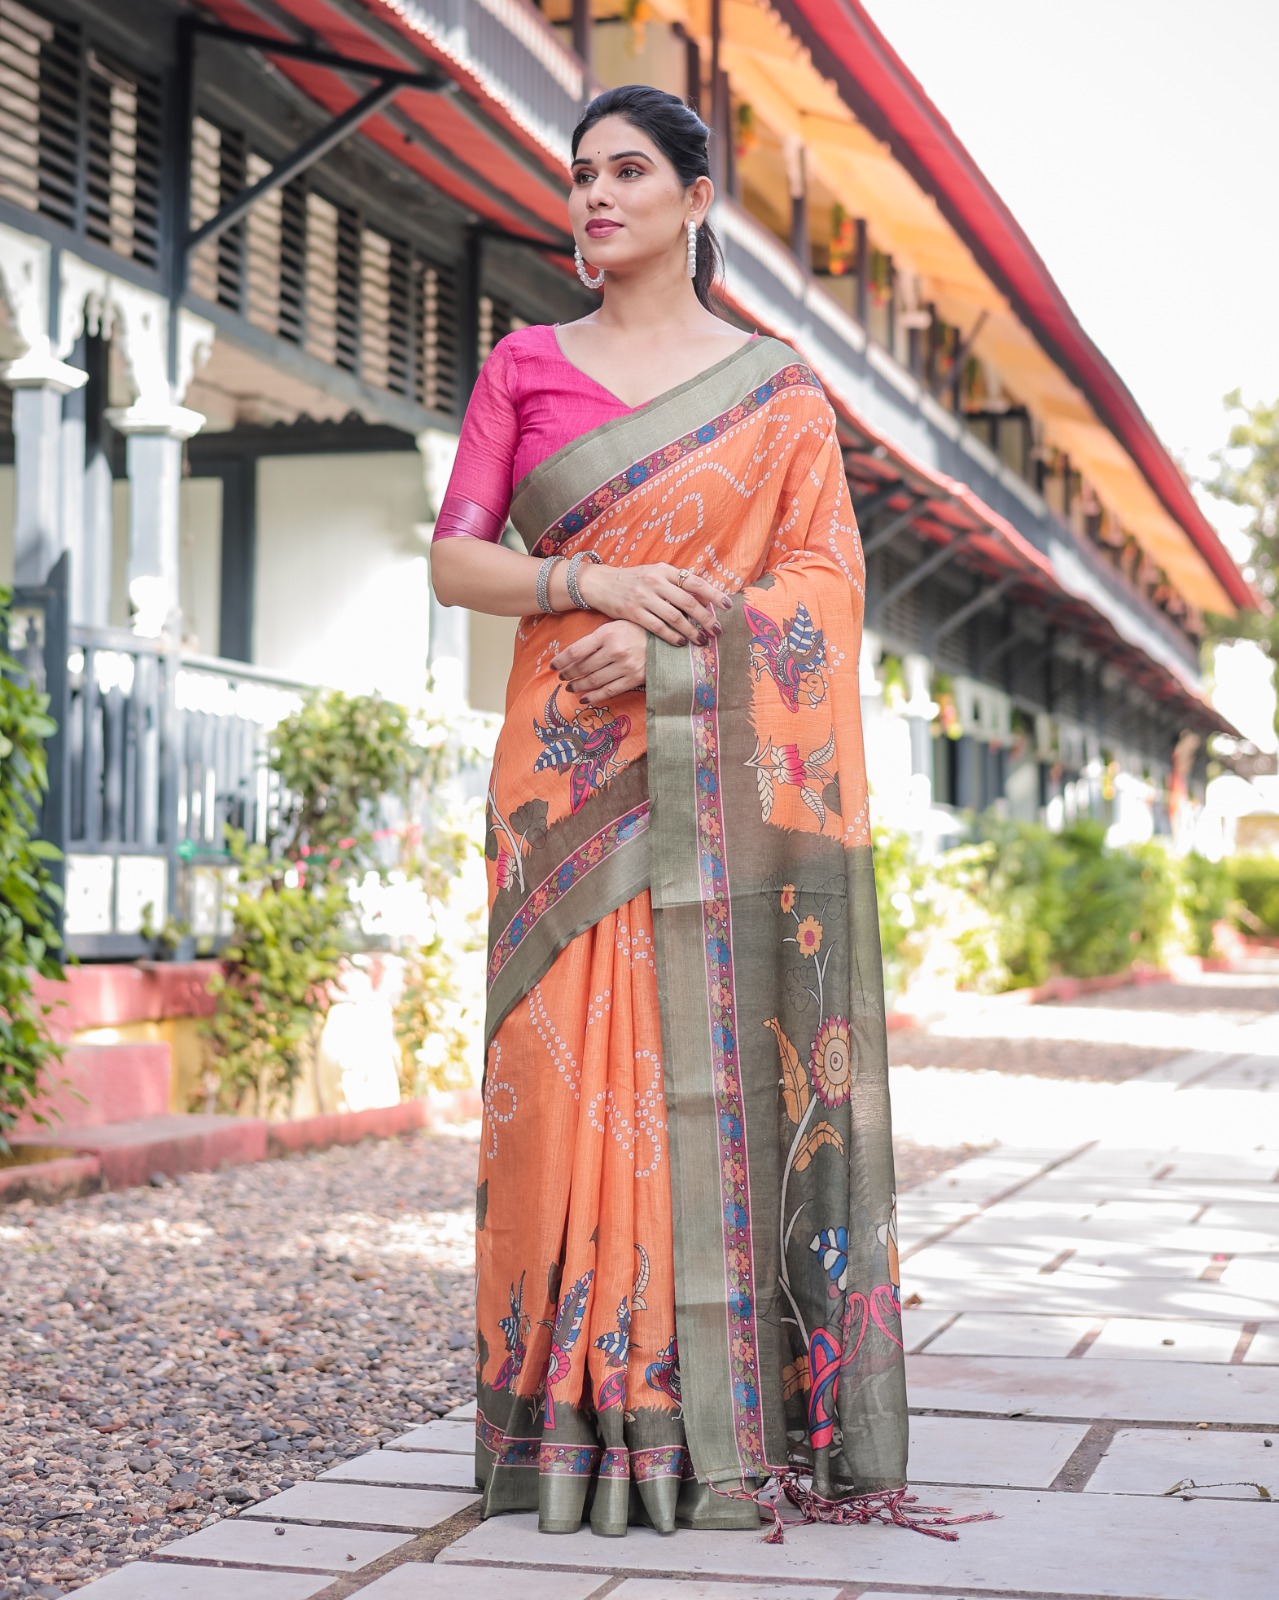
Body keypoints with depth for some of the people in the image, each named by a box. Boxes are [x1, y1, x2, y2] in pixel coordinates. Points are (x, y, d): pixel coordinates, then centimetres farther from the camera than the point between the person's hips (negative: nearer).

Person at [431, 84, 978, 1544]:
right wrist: (596, 583, -12)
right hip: (573, 770, 1)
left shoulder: (778, 387, 9)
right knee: (580, 1071, -4)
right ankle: (593, 1423, 1)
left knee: (730, 1071, -4)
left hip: (728, 774, -1)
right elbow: (455, 559, 6)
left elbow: (824, 573, -1)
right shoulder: (524, 367, 12)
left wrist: (666, 639, -14)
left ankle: (739, 1425, 1)